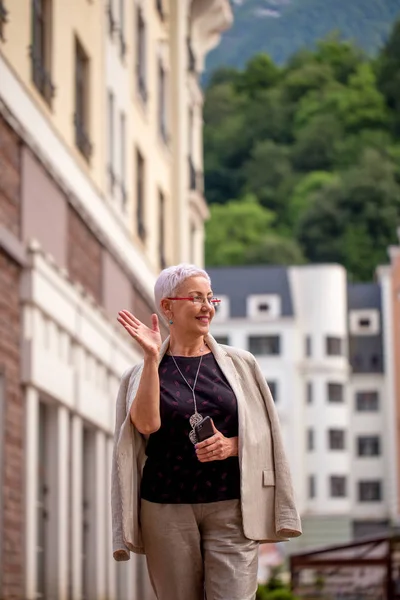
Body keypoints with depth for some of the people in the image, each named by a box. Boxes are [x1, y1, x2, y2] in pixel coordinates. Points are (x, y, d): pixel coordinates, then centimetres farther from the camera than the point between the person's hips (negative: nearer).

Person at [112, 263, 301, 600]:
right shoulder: (142, 373, 7)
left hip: (230, 507, 0)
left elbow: (265, 434, 10)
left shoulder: (240, 364, 8)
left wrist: (232, 445, -11)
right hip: (167, 510, 0)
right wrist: (152, 358, -13)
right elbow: (147, 425, -12)